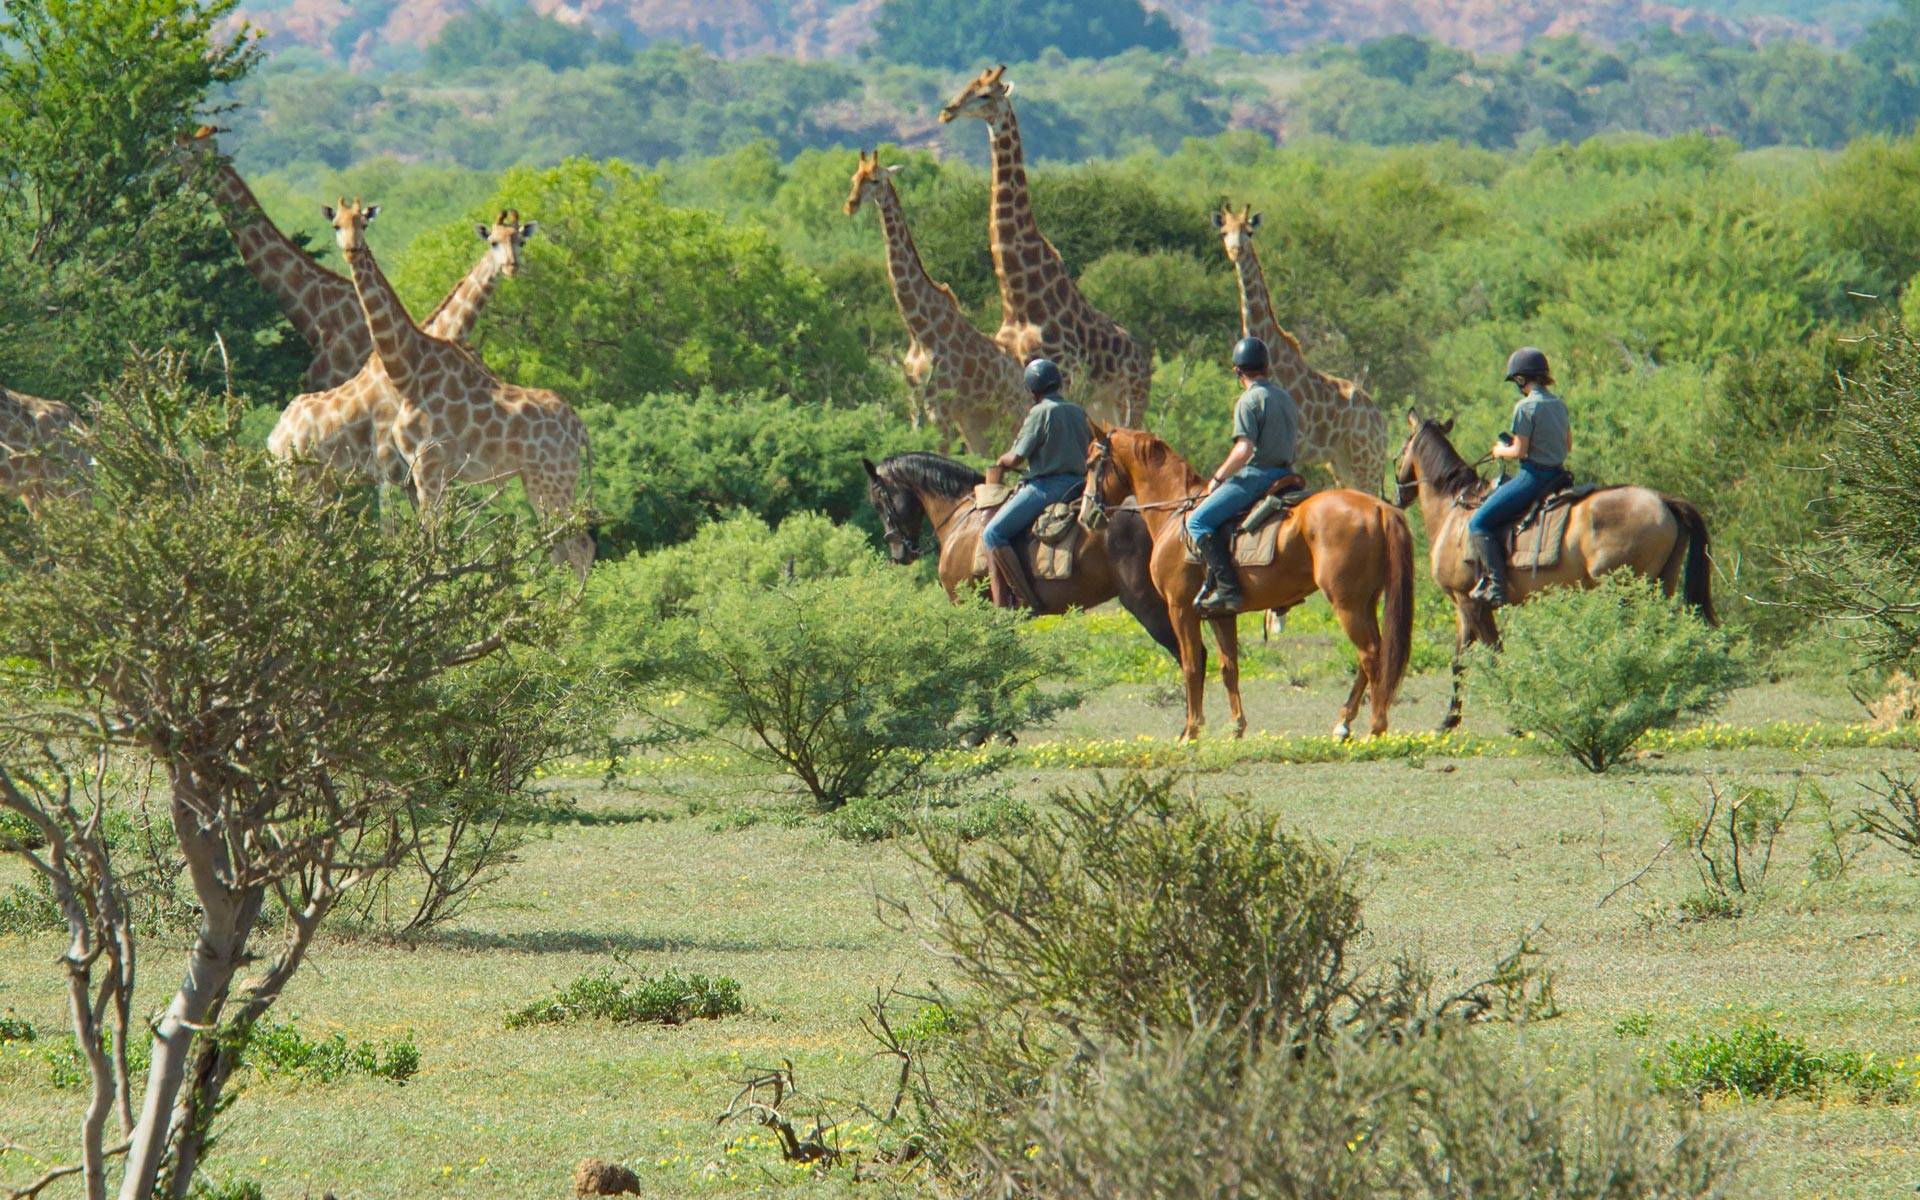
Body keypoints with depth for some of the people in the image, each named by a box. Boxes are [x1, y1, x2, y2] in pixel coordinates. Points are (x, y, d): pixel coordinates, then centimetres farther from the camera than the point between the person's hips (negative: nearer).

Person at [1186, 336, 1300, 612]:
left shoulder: (1250, 400, -12)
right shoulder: (1286, 397, 15)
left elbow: (1244, 449, -21)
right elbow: (1293, 440, 20)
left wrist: (1218, 477, -8)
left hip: (1256, 475, -9)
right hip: (1285, 473, 9)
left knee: (1199, 520, -11)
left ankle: (1228, 589, -22)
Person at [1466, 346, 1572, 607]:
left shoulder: (1526, 407, -15)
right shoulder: (1559, 404, 10)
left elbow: (1519, 451, -16)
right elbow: (1568, 445, 17)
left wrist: (1500, 451, 4)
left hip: (1533, 476, -9)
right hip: (1557, 475, 9)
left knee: (1479, 523, -4)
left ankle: (1496, 586, -12)